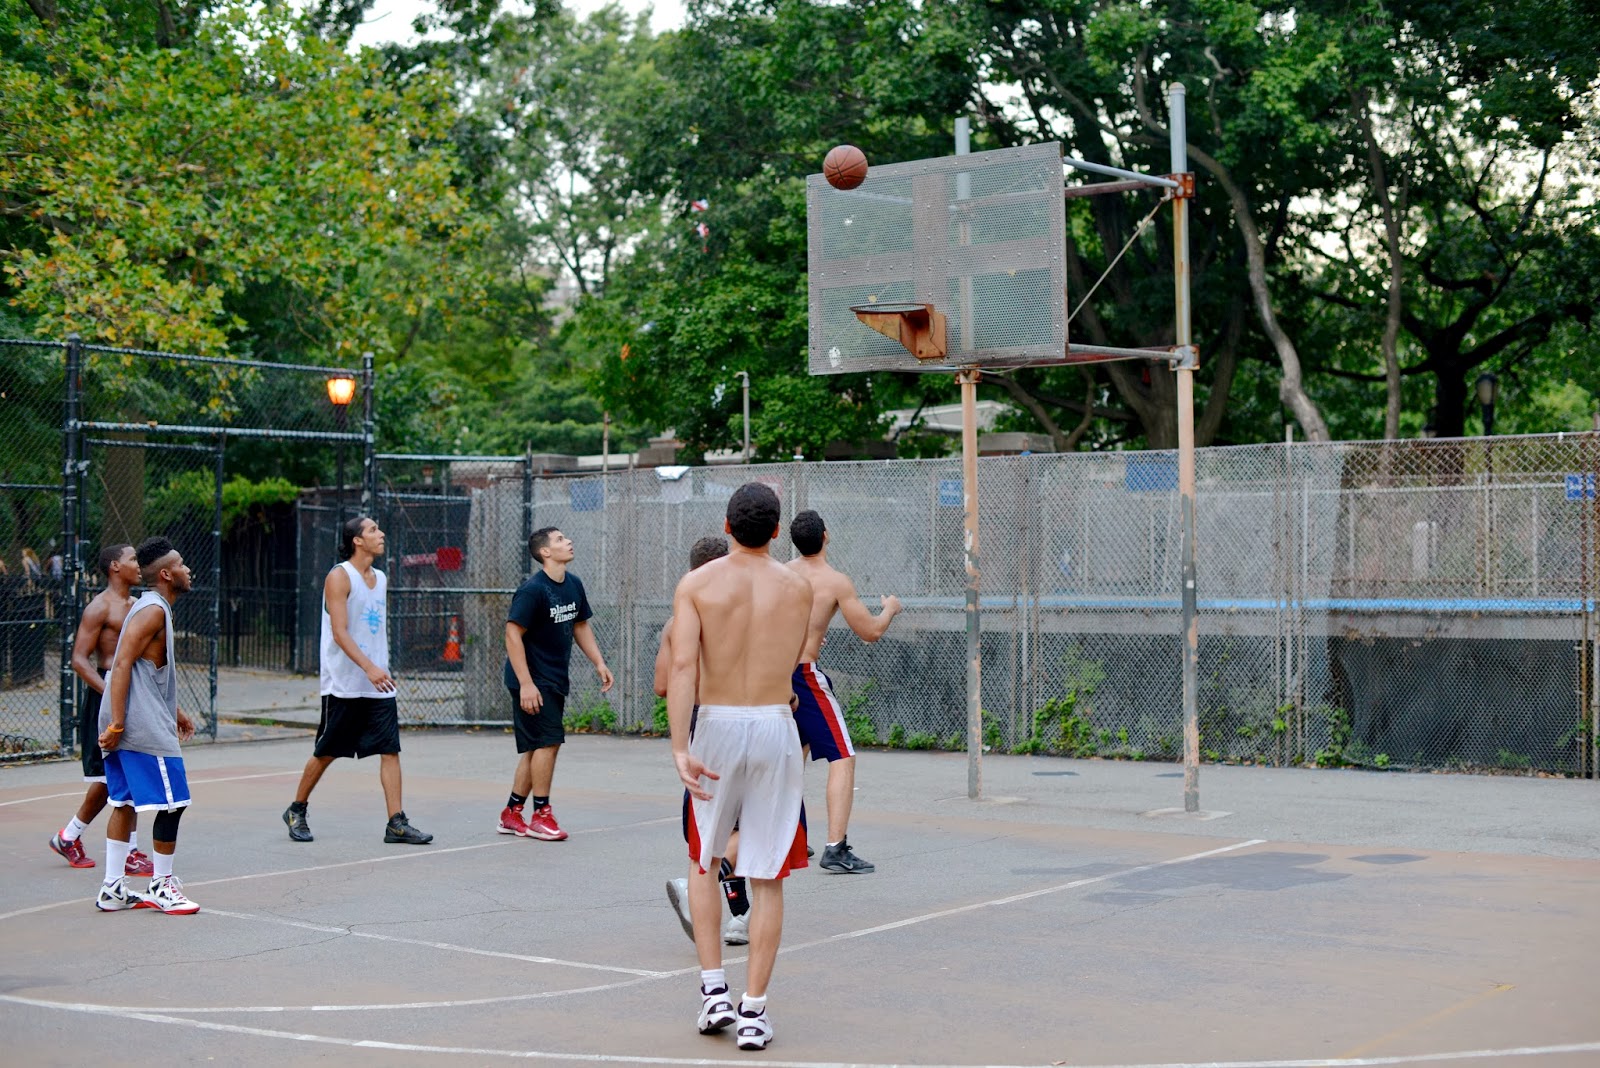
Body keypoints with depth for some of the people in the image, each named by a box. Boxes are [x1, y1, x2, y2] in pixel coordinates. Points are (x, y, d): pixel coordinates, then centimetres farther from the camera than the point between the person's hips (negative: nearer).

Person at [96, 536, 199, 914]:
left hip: (127, 726, 10)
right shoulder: (153, 610, -13)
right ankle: (162, 886, 5)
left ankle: (113, 889, 15)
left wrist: (174, 711, 31)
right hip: (143, 727, -10)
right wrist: (116, 725, -23)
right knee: (171, 802, -3)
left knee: (126, 803, 12)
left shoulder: (153, 608, 18)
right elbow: (122, 665, -20)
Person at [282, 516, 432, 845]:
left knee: (390, 750, -3)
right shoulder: (339, 577, -10)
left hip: (378, 685, 6)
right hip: (343, 685, -6)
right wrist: (369, 667, -29)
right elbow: (339, 632, -19)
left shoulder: (380, 578, 13)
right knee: (326, 753, 5)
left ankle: (396, 823, -4)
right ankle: (296, 811, 24)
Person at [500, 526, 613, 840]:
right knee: (549, 741, -10)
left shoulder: (573, 585, 8)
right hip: (533, 680, -8)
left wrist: (599, 663, 11)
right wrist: (525, 684, -23)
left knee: (534, 748, 11)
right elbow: (513, 635, -19)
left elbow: (580, 626, 21)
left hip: (555, 680, 8)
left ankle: (512, 814, 20)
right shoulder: (532, 590, -17)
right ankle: (541, 816, -1)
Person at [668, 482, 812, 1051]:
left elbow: (682, 665, -13)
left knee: (703, 861, 20)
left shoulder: (696, 584, -2)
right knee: (766, 878, 6)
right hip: (775, 728, 0)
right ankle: (753, 1010, 6)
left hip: (717, 726, 0)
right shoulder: (798, 587, 4)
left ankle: (714, 991, 14)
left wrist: (680, 748, -15)